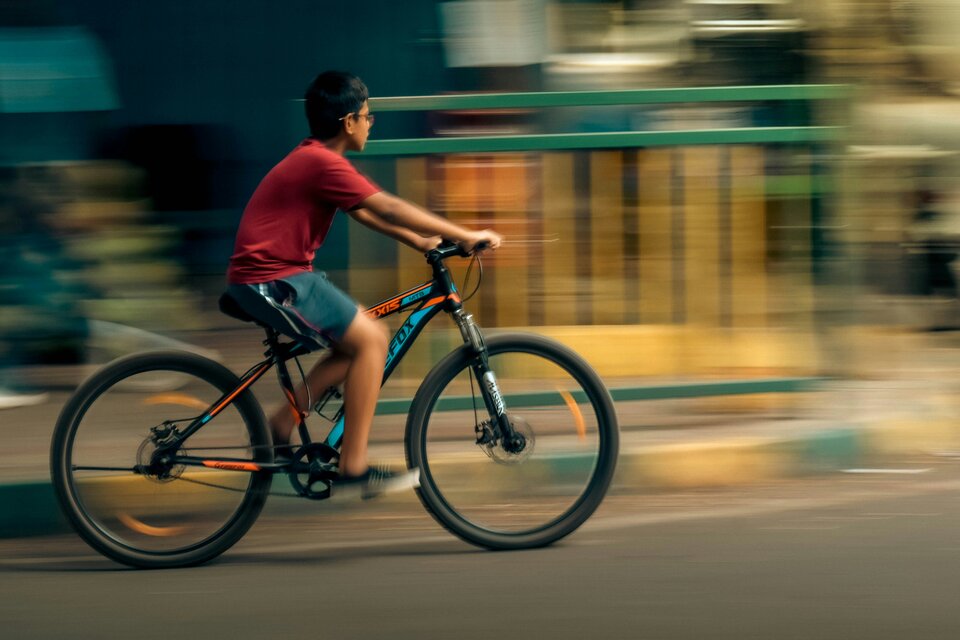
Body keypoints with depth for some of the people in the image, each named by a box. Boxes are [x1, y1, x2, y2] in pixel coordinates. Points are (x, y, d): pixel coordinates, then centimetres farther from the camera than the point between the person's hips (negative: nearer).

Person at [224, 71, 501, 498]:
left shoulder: (311, 159, 15)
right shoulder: (323, 163, -17)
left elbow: (365, 213, 22)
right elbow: (388, 208, -20)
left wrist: (419, 241, 13)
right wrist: (465, 237, -16)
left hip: (271, 274, 10)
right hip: (272, 281, -10)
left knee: (363, 341, 12)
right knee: (370, 339, -12)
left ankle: (281, 427, 13)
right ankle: (353, 469, -12)